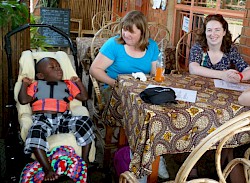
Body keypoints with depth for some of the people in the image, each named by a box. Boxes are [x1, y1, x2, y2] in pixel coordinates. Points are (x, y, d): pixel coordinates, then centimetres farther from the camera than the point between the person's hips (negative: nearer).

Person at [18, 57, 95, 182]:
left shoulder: (67, 85, 27)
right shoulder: (36, 85, 22)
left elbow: (84, 97, 23)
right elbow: (24, 100, 11)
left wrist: (78, 82, 19)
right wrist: (24, 84, 10)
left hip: (64, 118, 2)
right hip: (42, 119, -2)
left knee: (85, 122, -24)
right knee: (35, 132, -36)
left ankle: (85, 159, -18)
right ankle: (48, 169, -36)